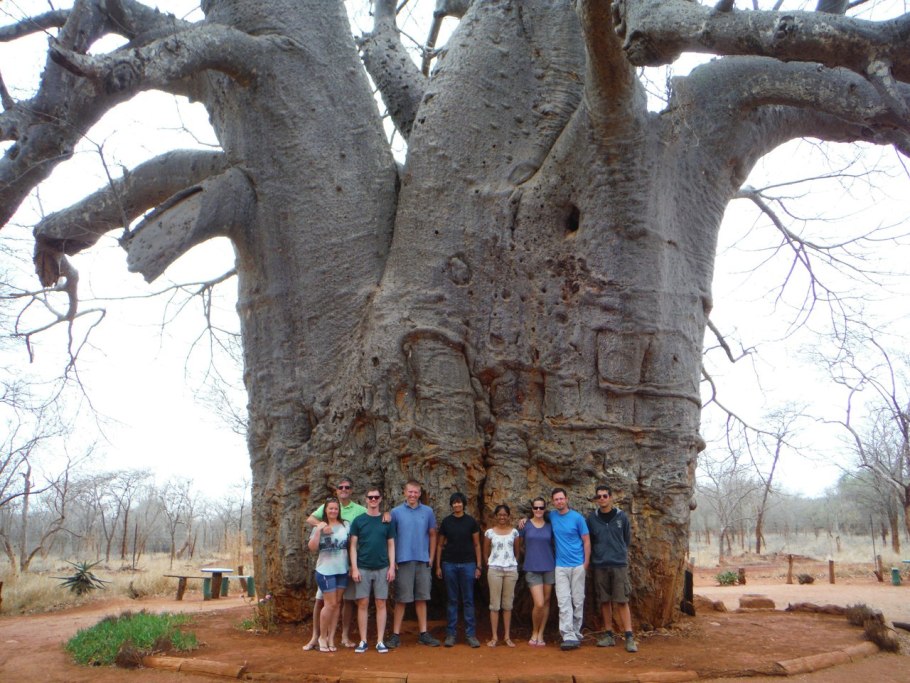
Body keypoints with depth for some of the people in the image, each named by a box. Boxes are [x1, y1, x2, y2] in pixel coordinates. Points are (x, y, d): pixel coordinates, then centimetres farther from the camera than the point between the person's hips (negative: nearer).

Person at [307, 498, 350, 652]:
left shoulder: (346, 525, 4)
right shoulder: (319, 527, 0)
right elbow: (312, 547, -9)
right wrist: (318, 531, -19)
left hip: (342, 570, 3)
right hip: (325, 570, -3)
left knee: (337, 604, 7)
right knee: (330, 604, -5)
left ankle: (331, 638, 15)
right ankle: (322, 637, 12)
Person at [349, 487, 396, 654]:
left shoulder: (387, 521, 6)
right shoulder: (358, 521, 3)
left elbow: (391, 545, 7)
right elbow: (353, 545, 2)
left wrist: (392, 567, -1)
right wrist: (354, 568, -6)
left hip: (382, 568, 1)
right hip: (363, 568, -1)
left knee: (381, 604, 3)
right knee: (363, 604, 2)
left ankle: (380, 641, 8)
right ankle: (363, 641, 10)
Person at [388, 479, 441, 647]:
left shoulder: (428, 511, 7)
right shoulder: (396, 512, 0)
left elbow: (432, 535, 11)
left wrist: (431, 557, 6)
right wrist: (392, 560, -5)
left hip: (423, 561, 2)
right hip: (403, 560, -2)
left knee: (421, 598, 9)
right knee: (401, 599, 1)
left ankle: (423, 634, 16)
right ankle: (396, 635, 8)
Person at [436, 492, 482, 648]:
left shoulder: (471, 521, 1)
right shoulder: (446, 522, 4)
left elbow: (477, 545, 4)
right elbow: (440, 545, 8)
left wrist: (478, 566, -1)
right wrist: (438, 566, 4)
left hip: (467, 564, -1)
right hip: (449, 564, 1)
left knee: (468, 600, 2)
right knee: (452, 600, 6)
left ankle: (471, 634, 7)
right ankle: (450, 634, 12)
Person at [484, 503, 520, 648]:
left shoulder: (514, 532, 5)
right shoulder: (489, 532, 2)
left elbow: (517, 552, 13)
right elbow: (486, 552, 10)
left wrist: (513, 564, 8)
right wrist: (489, 566, 6)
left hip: (511, 570, 1)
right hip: (494, 570, -1)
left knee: (508, 604, 6)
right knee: (495, 604, 0)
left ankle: (507, 636, 12)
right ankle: (494, 637, 4)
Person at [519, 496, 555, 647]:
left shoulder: (549, 526, 5)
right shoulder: (525, 525, 0)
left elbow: (554, 544, 12)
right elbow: (519, 544, 10)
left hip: (548, 568, 3)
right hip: (532, 569, -2)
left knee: (546, 602, 6)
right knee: (539, 604, -11)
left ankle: (540, 635, 19)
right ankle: (534, 633, 11)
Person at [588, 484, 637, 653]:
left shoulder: (622, 517, 0)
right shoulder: (592, 518, 2)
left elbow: (627, 539, 12)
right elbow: (588, 541, 11)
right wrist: (598, 554, 10)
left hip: (619, 564, -2)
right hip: (600, 565, 2)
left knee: (622, 601, -4)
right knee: (604, 601, 7)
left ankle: (629, 637, -1)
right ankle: (609, 635, 16)